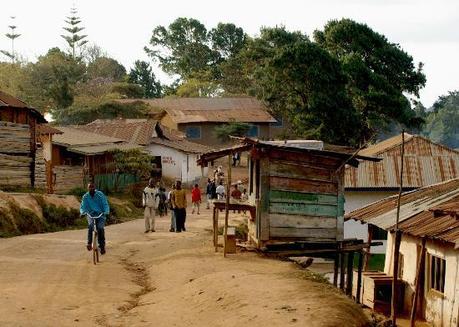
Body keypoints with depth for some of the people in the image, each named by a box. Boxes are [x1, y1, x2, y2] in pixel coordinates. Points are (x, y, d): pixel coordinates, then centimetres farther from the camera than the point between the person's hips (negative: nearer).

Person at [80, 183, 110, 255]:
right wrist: (82, 212, -26)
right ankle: (89, 243, -26)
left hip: (100, 214, -1)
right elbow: (82, 206, -3)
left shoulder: (100, 195, -4)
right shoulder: (85, 197, 2)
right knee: (90, 225, -29)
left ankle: (102, 246, -12)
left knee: (100, 228, -23)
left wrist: (106, 212, -27)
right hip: (91, 214, 1)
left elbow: (105, 204, -8)